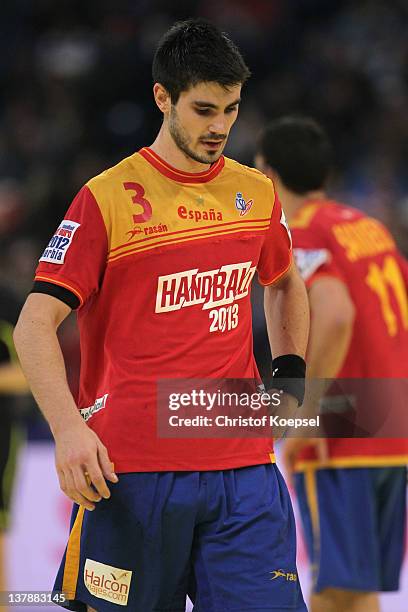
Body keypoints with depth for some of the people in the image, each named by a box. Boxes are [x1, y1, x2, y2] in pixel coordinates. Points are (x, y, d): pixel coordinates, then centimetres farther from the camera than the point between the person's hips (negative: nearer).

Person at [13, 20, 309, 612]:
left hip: (245, 467, 4)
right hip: (131, 468, -3)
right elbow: (35, 325, -7)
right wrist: (69, 428, -21)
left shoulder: (257, 193, 10)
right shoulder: (108, 197, -4)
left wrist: (291, 378, 17)